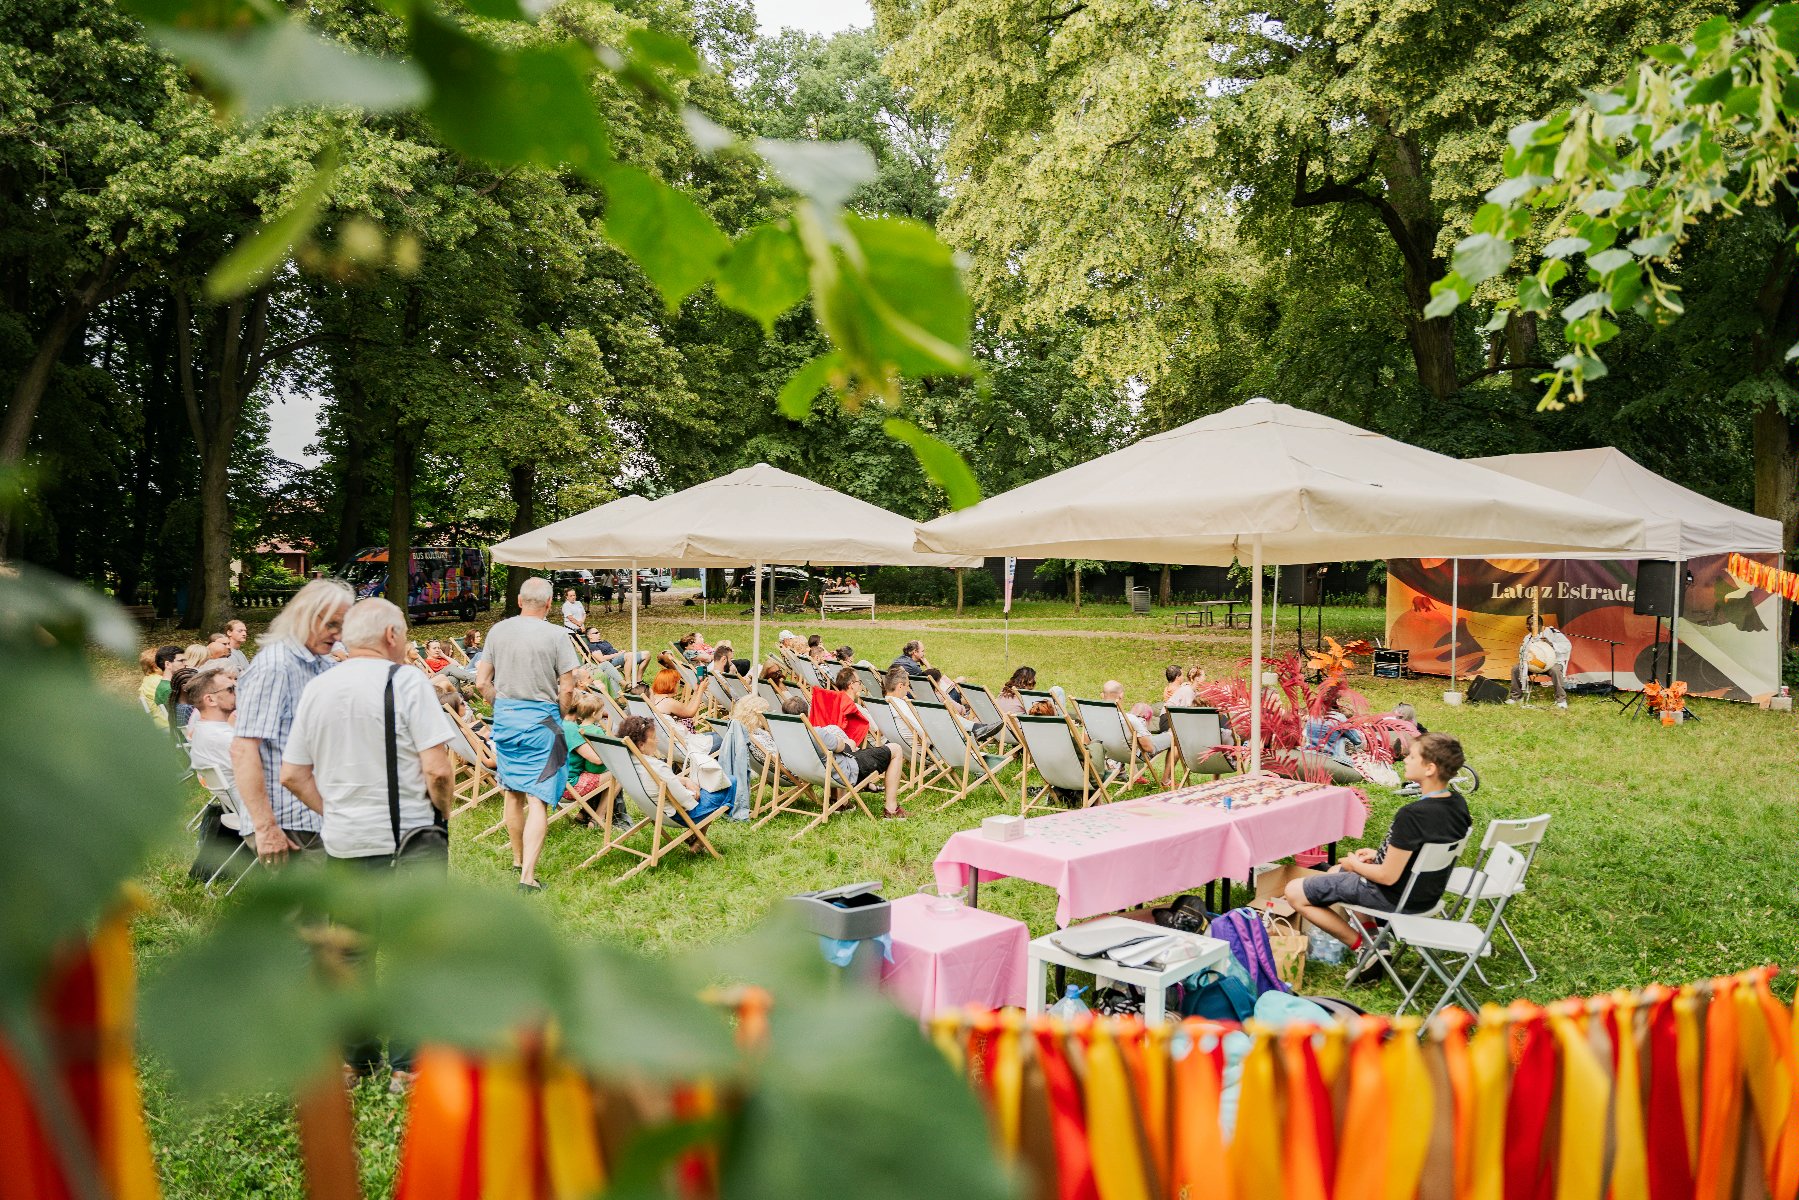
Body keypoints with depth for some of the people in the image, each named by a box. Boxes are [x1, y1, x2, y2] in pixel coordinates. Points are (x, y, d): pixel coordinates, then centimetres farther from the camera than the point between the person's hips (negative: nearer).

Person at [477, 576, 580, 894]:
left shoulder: (498, 631, 2)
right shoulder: (556, 636, -10)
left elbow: (481, 683, 3)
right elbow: (567, 688, -11)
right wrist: (558, 716, 6)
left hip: (504, 716, 5)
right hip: (541, 719, -4)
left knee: (512, 792, 18)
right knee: (538, 799, -4)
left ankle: (518, 860, 33)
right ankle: (528, 876, -11)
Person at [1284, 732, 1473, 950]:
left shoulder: (1412, 815, -32)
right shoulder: (1457, 802, -5)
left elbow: (1388, 877, -25)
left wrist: (1355, 864, -6)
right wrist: (1380, 855, 8)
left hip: (1396, 899, -9)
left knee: (1294, 892, -2)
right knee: (1334, 872, 30)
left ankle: (1361, 946, 5)